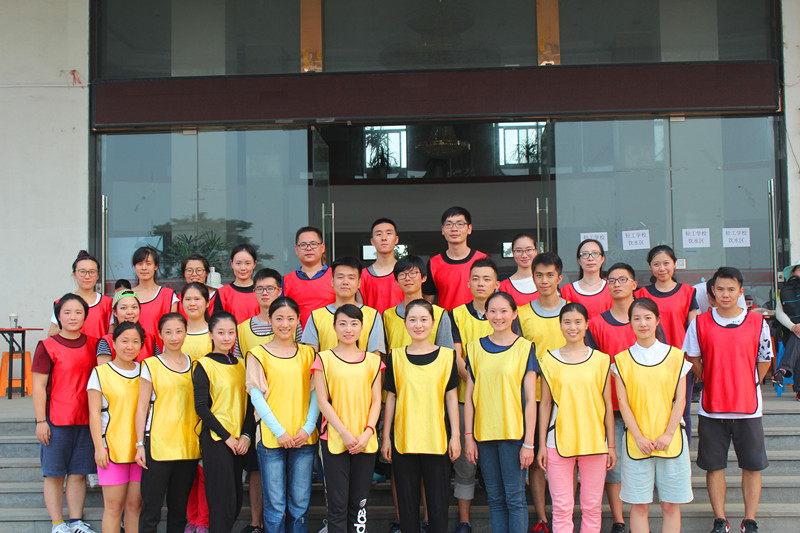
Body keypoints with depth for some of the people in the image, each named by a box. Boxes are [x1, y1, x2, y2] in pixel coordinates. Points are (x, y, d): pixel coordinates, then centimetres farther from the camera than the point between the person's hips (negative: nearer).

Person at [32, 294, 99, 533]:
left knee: (78, 473, 9)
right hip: (56, 421, -4)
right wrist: (41, 421, -10)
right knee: (54, 474, 3)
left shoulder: (93, 344, 8)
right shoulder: (47, 347, -5)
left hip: (85, 420, 4)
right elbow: (38, 386, -5)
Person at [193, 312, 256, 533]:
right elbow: (201, 407, -10)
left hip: (239, 439, 6)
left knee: (236, 501, 8)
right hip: (215, 439, -6)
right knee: (222, 500, -6)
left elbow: (248, 403, 11)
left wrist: (246, 435, -2)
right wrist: (226, 436, -11)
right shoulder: (204, 365, -5)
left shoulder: (240, 364, 12)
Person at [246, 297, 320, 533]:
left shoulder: (308, 353, 11)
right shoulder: (259, 354, 2)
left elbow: (316, 393, 8)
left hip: (304, 437, 2)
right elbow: (256, 396, -3)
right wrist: (278, 431, -11)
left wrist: (308, 427, -7)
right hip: (271, 437, -2)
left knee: (300, 502, 6)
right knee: (275, 504, 1)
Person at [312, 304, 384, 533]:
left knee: (359, 503, 7)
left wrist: (367, 433, -8)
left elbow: (376, 401, 6)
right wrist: (344, 433, -11)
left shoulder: (372, 360, 9)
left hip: (365, 441, 2)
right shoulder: (324, 358, 2)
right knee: (338, 504, 0)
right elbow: (322, 401, -3)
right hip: (334, 439, -2)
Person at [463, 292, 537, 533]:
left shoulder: (525, 348, -1)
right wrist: (469, 437, 3)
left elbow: (530, 399, -3)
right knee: (495, 498, 9)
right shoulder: (475, 348, 8)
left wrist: (528, 442, -7)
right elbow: (469, 397, 9)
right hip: (484, 433, 3)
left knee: (515, 497, -2)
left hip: (514, 432, -3)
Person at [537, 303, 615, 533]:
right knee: (562, 507, 2)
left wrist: (611, 444, 6)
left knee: (592, 506, 7)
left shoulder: (601, 359, 4)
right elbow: (545, 404, 5)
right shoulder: (550, 359, 3)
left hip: (594, 441, 1)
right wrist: (542, 444, 2)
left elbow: (607, 404, 7)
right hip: (559, 442, -1)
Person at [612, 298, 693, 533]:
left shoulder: (675, 356, 4)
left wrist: (668, 435, -9)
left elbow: (680, 399, 1)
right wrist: (639, 438, -9)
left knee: (670, 505, 4)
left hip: (670, 440, 0)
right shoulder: (622, 360, 4)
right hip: (636, 441, 0)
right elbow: (623, 402, 0)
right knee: (639, 505, 2)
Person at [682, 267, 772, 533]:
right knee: (714, 466, 7)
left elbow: (764, 361, 7)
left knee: (752, 466, 6)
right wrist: (713, 384, 7)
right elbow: (693, 359, 9)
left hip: (748, 407, 0)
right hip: (711, 408, 1)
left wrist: (746, 387, 5)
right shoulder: (700, 323, -2)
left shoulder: (758, 323, -3)